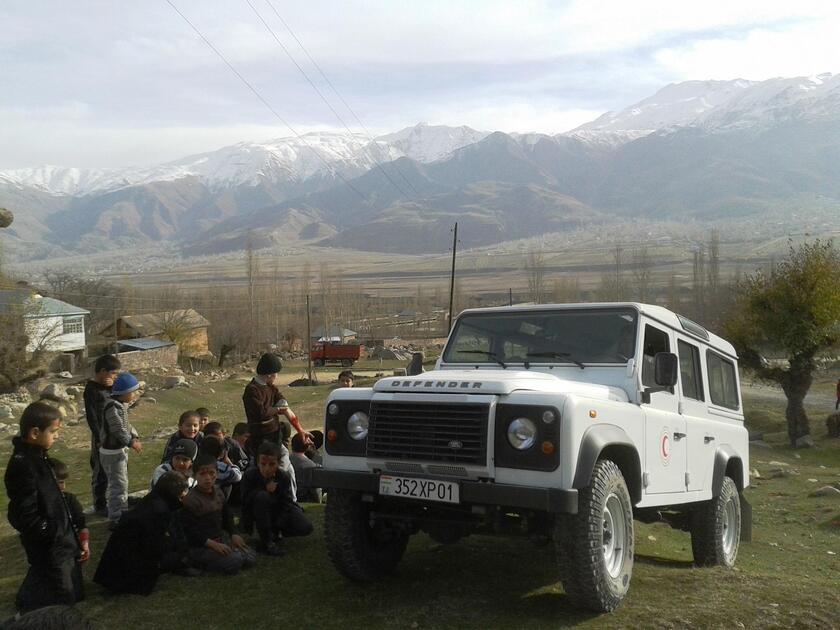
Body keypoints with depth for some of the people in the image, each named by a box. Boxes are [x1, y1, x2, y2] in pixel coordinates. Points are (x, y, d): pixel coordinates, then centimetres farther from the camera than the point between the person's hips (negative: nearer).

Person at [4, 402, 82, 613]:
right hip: (48, 546, -9)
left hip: (56, 538, 10)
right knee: (64, 596, 1)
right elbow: (25, 515, -28)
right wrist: (52, 533, -20)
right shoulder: (23, 465, -27)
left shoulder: (36, 456, 4)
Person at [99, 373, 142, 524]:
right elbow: (118, 429, -26)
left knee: (123, 482, 21)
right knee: (118, 484, -7)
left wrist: (133, 437, 1)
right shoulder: (113, 407, -23)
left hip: (120, 449, 11)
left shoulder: (122, 405, 9)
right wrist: (131, 443, -21)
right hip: (112, 452, -11)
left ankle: (122, 513, 35)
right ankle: (116, 519, 0)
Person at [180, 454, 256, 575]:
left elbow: (227, 516, 18)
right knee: (234, 561, -26)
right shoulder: (190, 500, -17)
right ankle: (201, 563, -4)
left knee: (251, 559, -1)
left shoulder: (218, 493, 8)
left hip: (220, 539, 8)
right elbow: (189, 531, -19)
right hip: (200, 546, -8)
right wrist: (212, 544, -25)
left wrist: (234, 534, -1)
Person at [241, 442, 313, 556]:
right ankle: (266, 542, -28)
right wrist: (265, 489, -33)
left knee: (305, 528, -20)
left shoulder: (284, 478, -15)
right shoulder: (250, 475, -20)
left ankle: (274, 532, 9)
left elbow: (286, 504, -16)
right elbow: (245, 501, -23)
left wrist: (277, 526, -26)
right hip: (257, 515, -2)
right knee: (262, 496, -37)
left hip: (278, 513, 2)